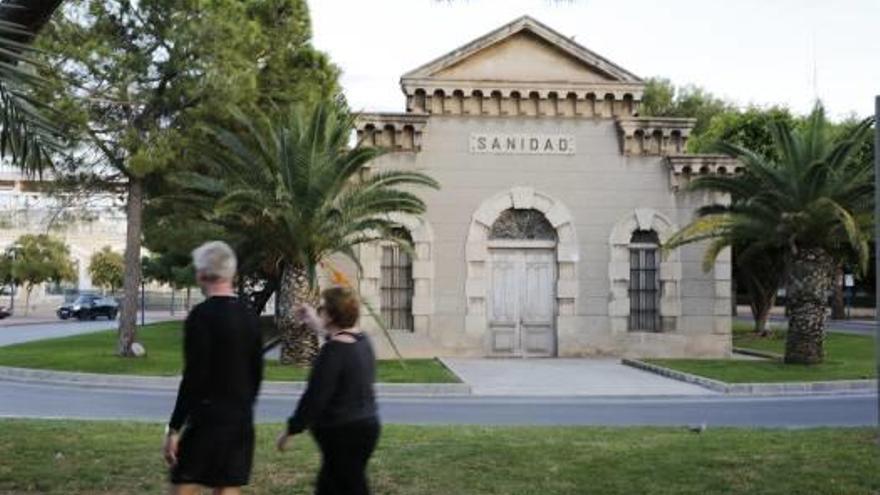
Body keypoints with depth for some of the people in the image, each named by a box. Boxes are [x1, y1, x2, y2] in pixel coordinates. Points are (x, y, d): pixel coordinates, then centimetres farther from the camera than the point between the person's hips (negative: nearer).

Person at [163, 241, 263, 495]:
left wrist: (174, 428, -12)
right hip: (241, 420, 7)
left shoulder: (201, 315, -12)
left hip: (206, 418, -6)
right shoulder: (250, 316, 8)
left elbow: (194, 377, -16)